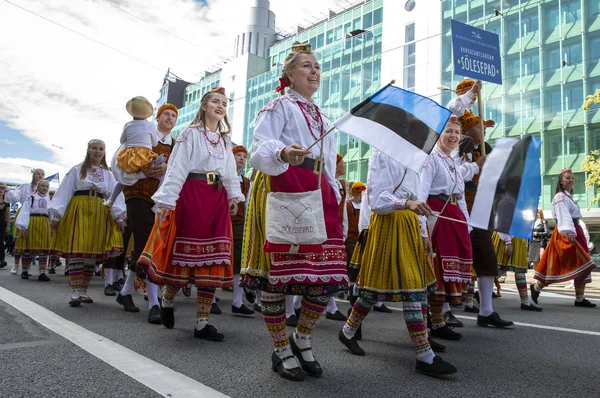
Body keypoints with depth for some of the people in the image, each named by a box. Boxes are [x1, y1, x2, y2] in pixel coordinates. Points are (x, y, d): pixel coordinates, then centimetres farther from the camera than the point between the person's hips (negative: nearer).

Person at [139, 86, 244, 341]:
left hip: (217, 199, 5)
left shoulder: (225, 139, 21)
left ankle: (202, 323, 4)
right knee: (185, 253, -3)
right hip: (191, 195, -5)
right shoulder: (191, 133, 2)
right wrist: (166, 200, -14)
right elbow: (177, 167, -7)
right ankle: (167, 301, 26)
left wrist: (234, 196, 5)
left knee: (213, 259, 0)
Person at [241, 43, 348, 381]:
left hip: (318, 192, 7)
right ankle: (282, 351, 10)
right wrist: (283, 154, -31)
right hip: (283, 189, -6)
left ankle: (302, 340, 19)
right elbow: (260, 150, -10)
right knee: (277, 270, -6)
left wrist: (335, 198, 17)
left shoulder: (323, 118, 27)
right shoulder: (279, 106, 7)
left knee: (328, 272, -2)